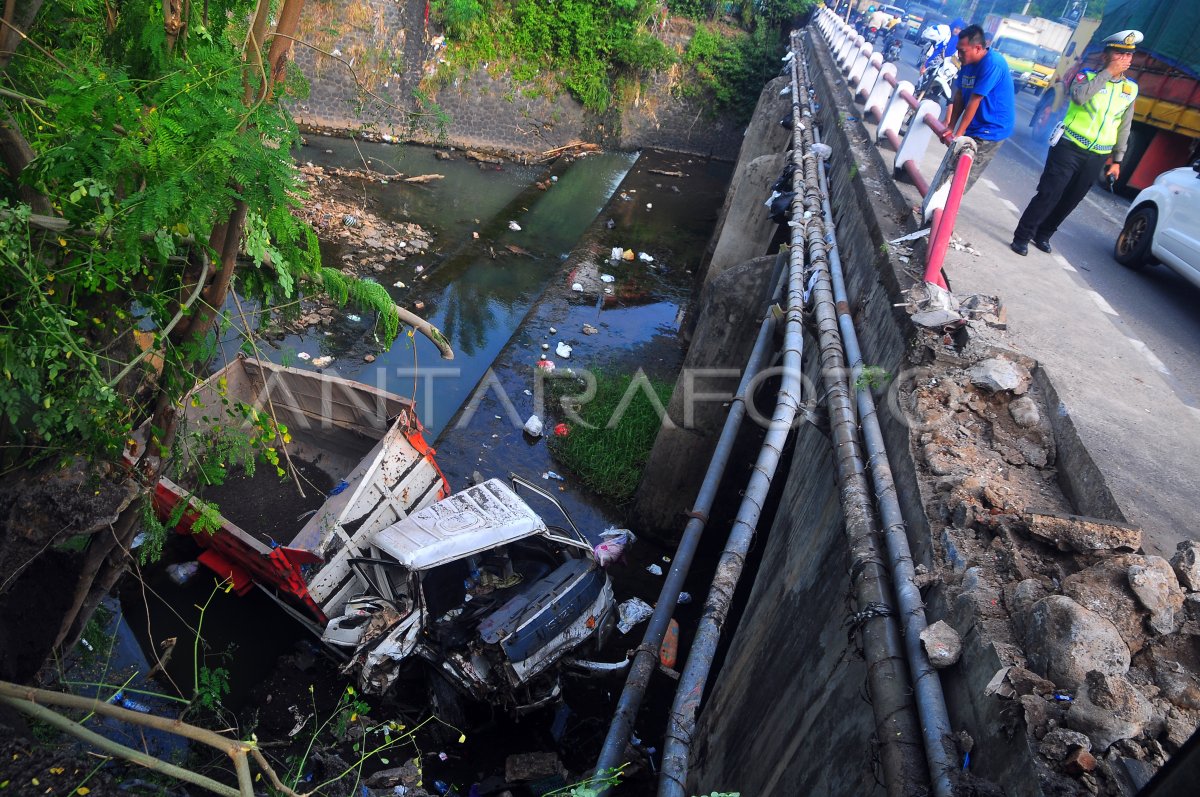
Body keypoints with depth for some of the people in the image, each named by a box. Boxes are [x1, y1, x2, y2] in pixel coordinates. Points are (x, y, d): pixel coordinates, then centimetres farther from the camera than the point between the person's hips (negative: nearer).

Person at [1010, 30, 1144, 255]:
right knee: (1048, 195, -12)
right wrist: (1108, 72, -20)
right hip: (1069, 148, -5)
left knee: (1070, 200, 10)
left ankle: (1043, 235, 24)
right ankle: (1022, 236, -3)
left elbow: (1124, 128, 14)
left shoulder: (1131, 89, 8)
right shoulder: (1087, 75, -3)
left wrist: (1116, 160, 12)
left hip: (1097, 157, 5)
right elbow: (1079, 96, -27)